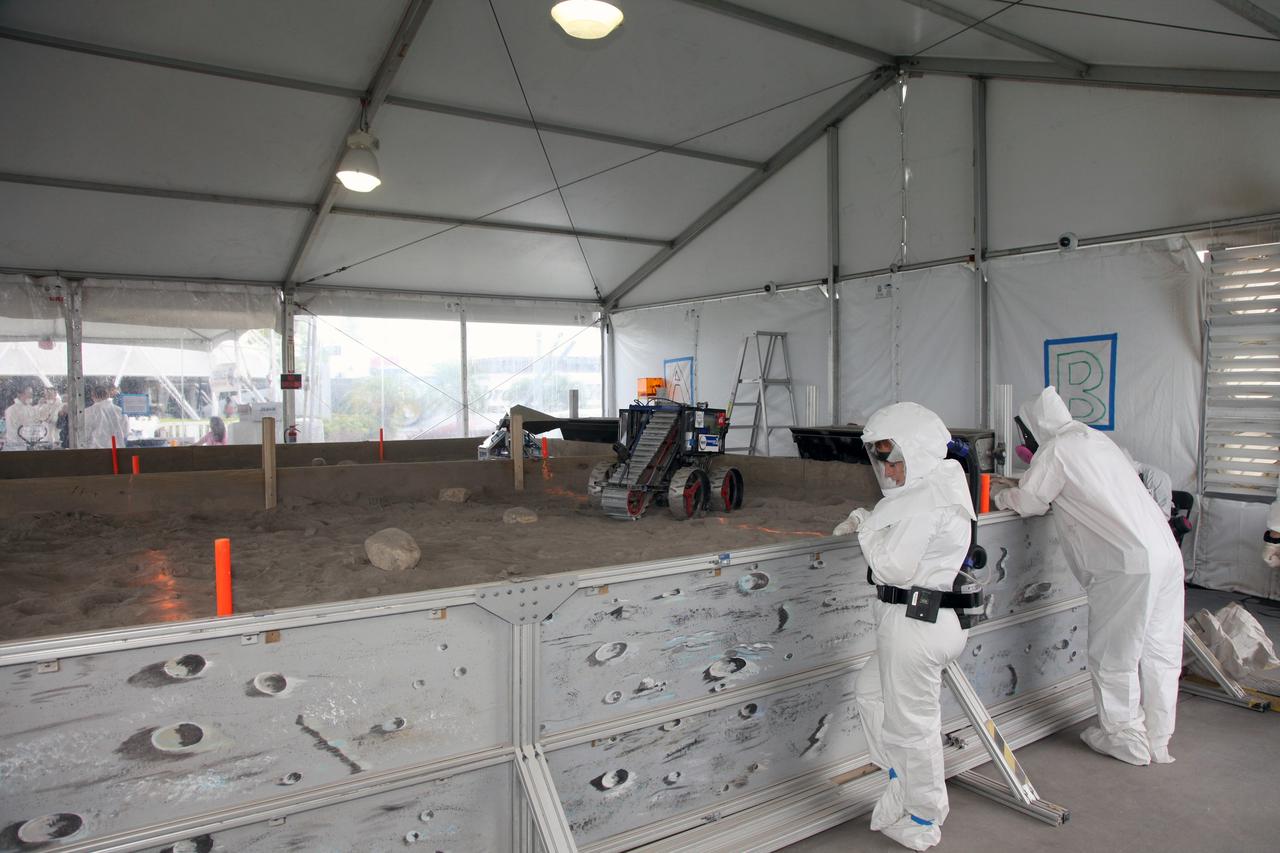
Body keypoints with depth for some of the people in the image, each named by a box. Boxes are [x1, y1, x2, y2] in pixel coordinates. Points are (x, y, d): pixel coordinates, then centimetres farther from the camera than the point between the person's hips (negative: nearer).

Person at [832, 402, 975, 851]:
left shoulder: (925, 498, -22)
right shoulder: (940, 484, 11)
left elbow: (894, 566, -23)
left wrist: (866, 528, -9)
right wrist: (869, 526, 3)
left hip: (914, 625, -11)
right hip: (932, 617, 11)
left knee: (910, 722, 7)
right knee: (871, 692, 25)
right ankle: (905, 785, 38)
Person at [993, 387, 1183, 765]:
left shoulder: (1055, 450, -6)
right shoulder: (1097, 439, 19)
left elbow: (1027, 501, -2)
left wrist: (1001, 496, 18)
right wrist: (1019, 490, 29)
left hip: (1127, 565, -8)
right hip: (1166, 553, 9)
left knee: (1114, 656, 7)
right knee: (1159, 652, 15)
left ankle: (1127, 740, 18)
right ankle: (1159, 740, 26)